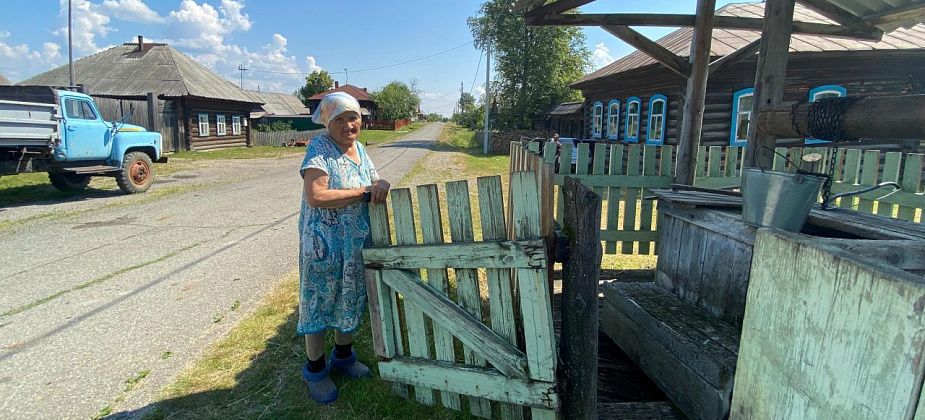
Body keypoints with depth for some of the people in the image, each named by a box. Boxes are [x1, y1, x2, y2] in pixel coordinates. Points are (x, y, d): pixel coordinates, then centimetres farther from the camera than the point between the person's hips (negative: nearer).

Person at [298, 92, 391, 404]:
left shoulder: (359, 148, 7)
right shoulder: (320, 147, -15)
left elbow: (375, 183, 12)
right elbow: (315, 196, -28)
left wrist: (381, 185, -14)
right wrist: (363, 192, -22)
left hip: (357, 243, 7)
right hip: (323, 244, -6)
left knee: (351, 300, 18)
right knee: (319, 302, 8)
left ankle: (343, 355, 40)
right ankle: (315, 370, 27)